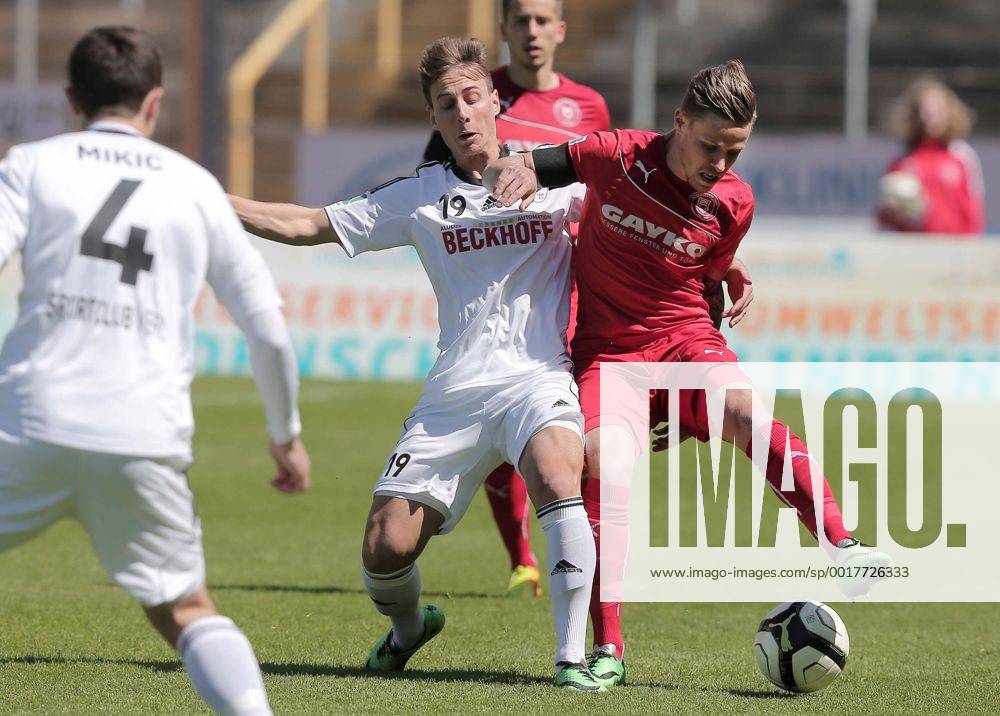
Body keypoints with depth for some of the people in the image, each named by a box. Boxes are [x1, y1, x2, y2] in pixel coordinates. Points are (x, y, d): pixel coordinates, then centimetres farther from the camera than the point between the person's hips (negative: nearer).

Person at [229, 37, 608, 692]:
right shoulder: (419, 197, 11)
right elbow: (307, 226, 14)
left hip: (537, 376, -3)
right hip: (455, 393, 3)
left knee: (556, 476, -36)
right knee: (386, 547, -5)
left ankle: (573, 657, -29)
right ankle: (407, 627, 32)